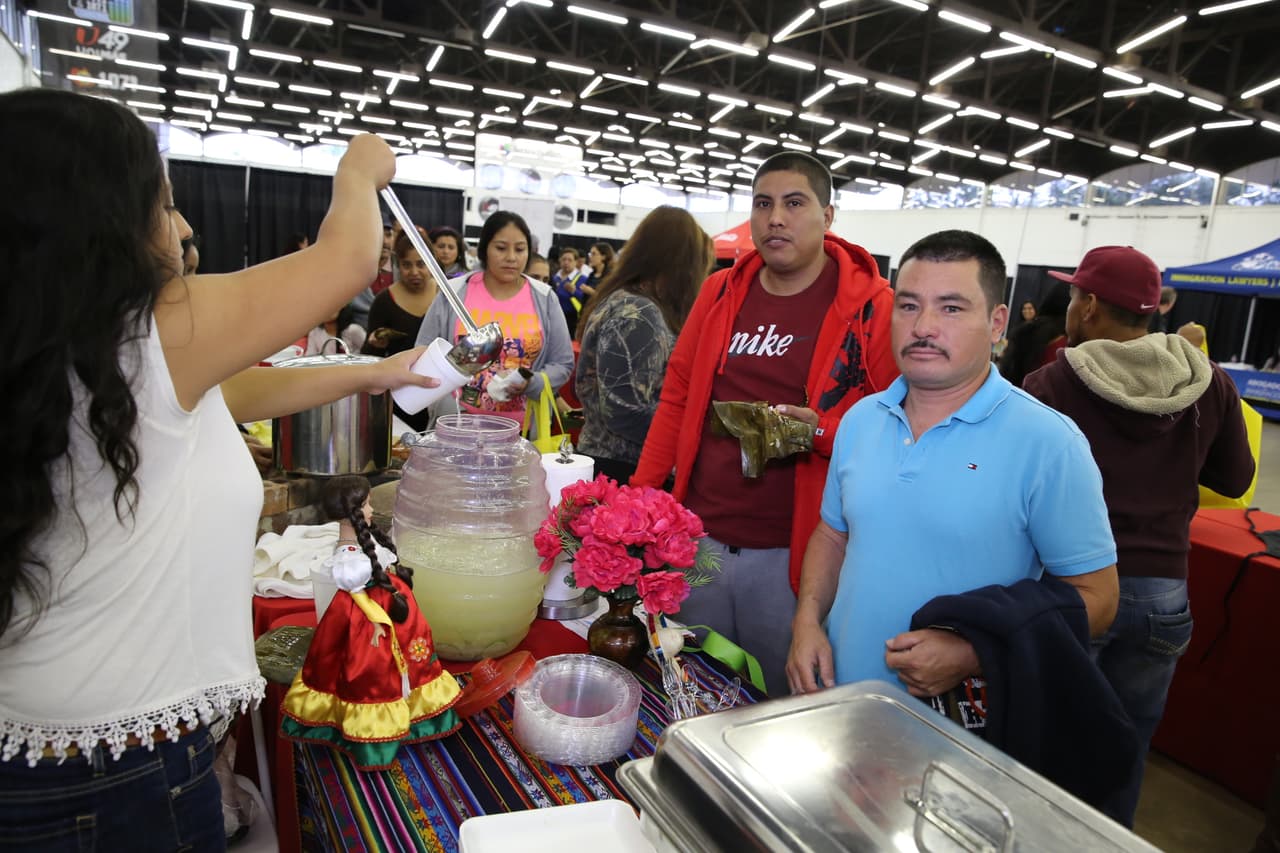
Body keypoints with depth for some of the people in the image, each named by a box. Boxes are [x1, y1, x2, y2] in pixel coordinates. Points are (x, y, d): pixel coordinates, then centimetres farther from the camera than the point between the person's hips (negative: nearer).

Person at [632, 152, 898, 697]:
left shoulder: (871, 308, -7)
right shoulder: (720, 291, 7)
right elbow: (677, 396, 11)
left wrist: (822, 430, -24)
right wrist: (639, 494, 5)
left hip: (791, 552, -4)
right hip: (698, 535, 4)